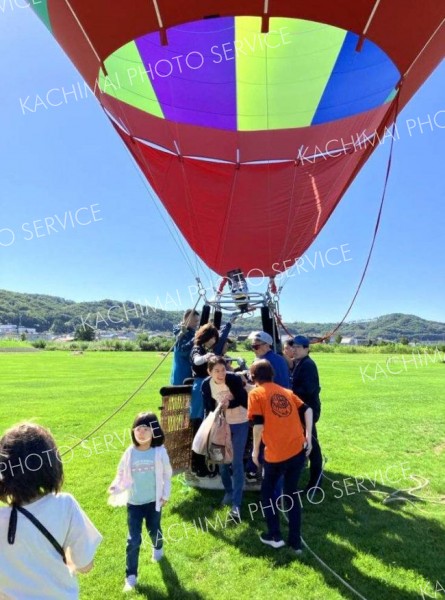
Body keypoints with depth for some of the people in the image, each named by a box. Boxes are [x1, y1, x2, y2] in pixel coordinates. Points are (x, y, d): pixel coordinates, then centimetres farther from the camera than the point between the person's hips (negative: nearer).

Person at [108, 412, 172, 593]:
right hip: (134, 503, 0)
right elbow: (122, 474, -4)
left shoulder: (160, 452, -16)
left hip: (154, 501, 0)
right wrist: (115, 488, -22)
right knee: (133, 540, 3)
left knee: (154, 530, 23)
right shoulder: (129, 453, -14)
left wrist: (165, 495, -2)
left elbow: (167, 475, -4)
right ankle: (131, 576, 20)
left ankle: (158, 548, 56)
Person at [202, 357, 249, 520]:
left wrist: (229, 404, -33)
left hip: (239, 424, -3)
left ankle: (236, 504, 2)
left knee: (237, 463, -5)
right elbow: (208, 408, -5)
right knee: (222, 461, 12)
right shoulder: (206, 385, -15)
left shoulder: (234, 379, -24)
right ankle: (228, 492, 37)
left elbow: (245, 401, -18)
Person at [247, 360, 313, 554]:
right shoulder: (286, 391, 16)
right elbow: (307, 410, 7)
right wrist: (308, 436, 5)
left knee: (267, 491, 21)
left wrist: (255, 450, 1)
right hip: (299, 449, 5)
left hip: (277, 453, -5)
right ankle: (295, 542, 26)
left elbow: (258, 424, -8)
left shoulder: (255, 393, 0)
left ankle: (275, 536, 25)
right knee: (292, 493, 20)